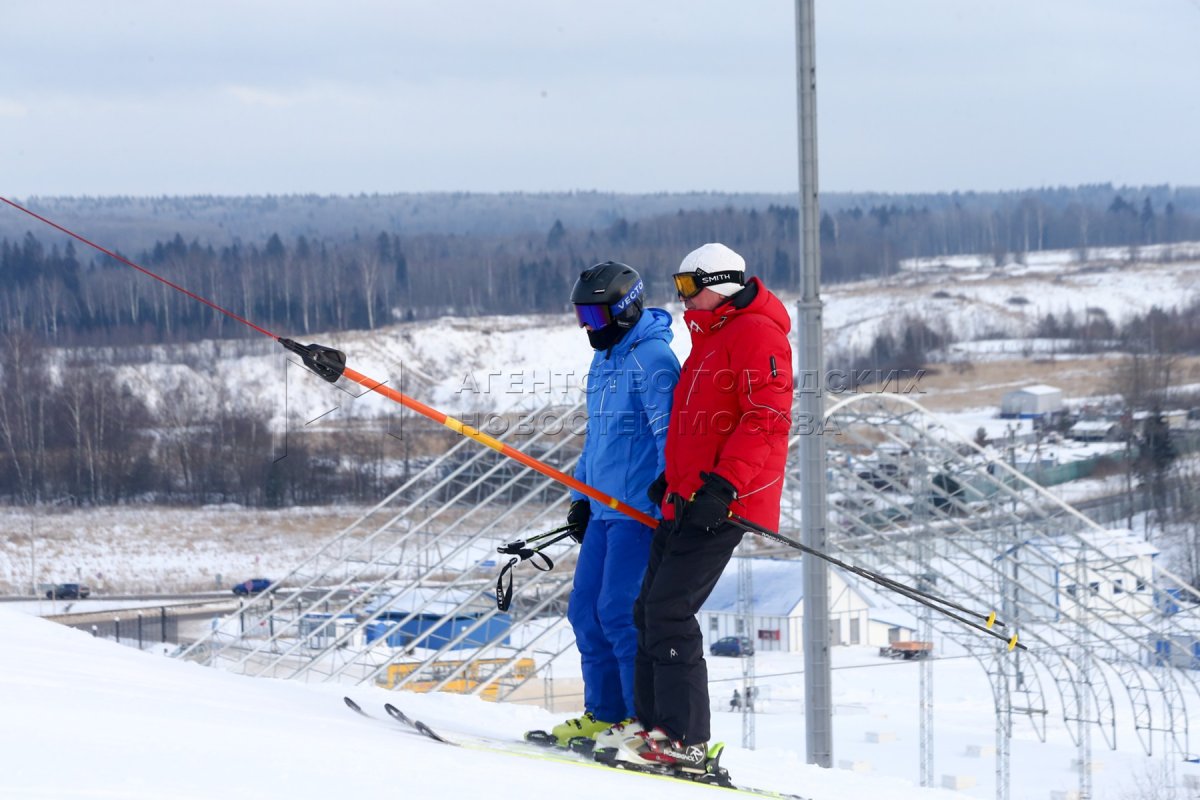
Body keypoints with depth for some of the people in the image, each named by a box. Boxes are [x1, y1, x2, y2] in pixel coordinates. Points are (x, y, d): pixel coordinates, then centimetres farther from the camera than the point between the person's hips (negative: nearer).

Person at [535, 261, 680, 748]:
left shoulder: (651, 357, -12)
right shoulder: (603, 362, 18)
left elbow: (668, 433, -17)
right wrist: (581, 498, 23)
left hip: (639, 508, -10)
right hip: (605, 507, 10)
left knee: (620, 612, -13)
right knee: (586, 611, 8)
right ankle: (605, 714, 14)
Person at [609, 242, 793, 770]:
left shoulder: (754, 334, -9)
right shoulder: (710, 339, 24)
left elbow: (767, 418, -20)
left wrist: (723, 483, -27)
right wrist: (673, 478, 22)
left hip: (721, 502, -10)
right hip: (686, 500, 10)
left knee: (669, 610, -16)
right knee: (650, 609, 8)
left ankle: (684, 740, -16)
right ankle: (651, 724, 12)